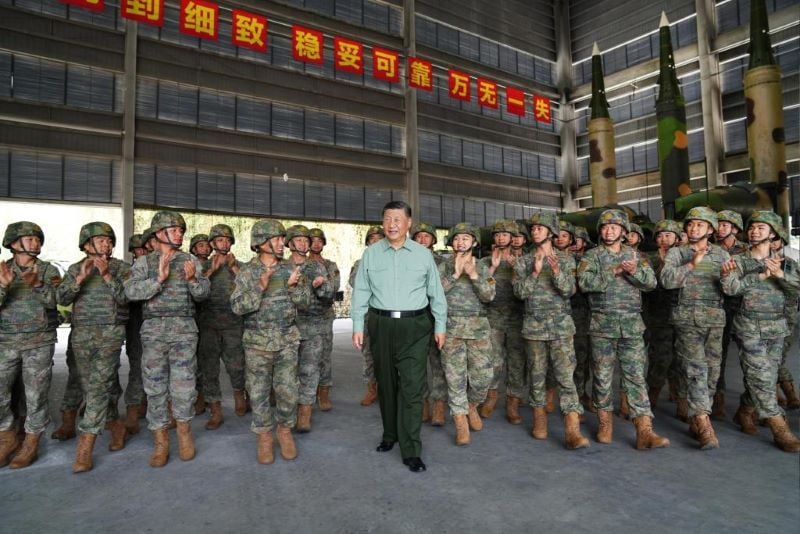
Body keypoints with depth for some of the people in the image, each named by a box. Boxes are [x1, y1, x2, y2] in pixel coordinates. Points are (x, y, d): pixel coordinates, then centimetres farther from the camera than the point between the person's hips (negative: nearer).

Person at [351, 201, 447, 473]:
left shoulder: (423, 254, 3)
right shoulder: (371, 254, 5)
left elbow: (436, 293, 6)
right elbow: (361, 292, 6)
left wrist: (440, 327, 4)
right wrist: (358, 326, 1)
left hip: (415, 327, -1)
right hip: (381, 325, 2)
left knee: (412, 387, -4)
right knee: (386, 384, 14)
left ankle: (411, 450, 6)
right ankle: (390, 434, 34)